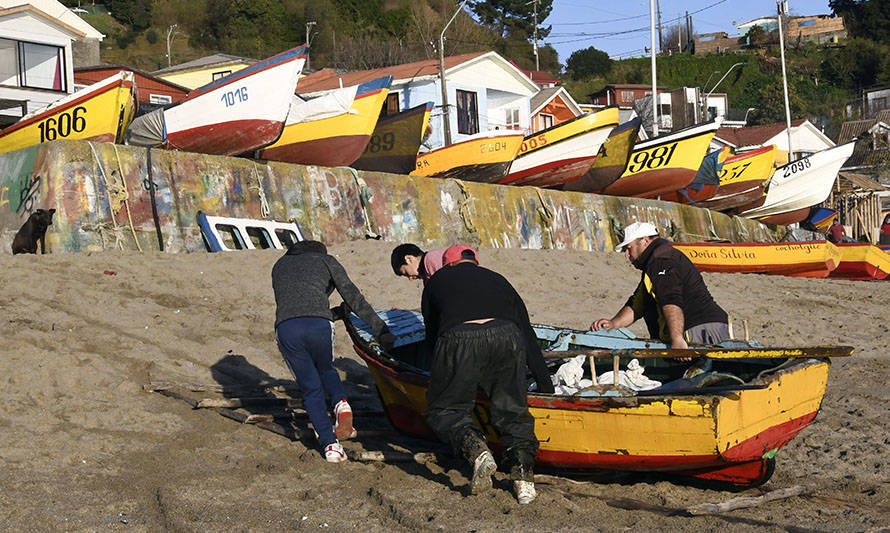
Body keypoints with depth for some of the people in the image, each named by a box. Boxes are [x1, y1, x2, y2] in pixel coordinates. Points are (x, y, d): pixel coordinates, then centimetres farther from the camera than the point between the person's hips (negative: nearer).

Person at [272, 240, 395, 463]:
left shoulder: (280, 265, 34)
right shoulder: (325, 260, 26)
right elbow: (353, 297, 16)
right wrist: (381, 329, 15)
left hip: (285, 327, 1)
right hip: (319, 324, -1)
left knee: (311, 388, 16)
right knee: (325, 369, 30)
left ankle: (330, 444, 3)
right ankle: (340, 403, 0)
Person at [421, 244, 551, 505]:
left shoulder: (438, 280, 31)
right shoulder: (498, 280, 35)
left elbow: (432, 332, 37)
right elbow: (529, 336, 34)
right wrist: (547, 386, 38)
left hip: (460, 340, -2)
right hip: (507, 337, 2)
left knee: (443, 410, 14)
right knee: (512, 410, 17)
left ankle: (476, 448, -12)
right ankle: (522, 471, -3)